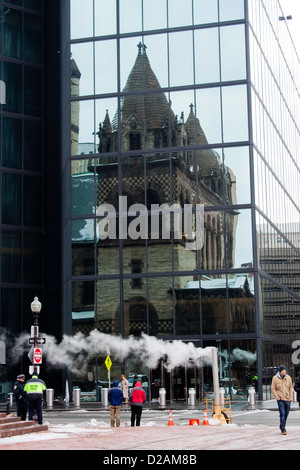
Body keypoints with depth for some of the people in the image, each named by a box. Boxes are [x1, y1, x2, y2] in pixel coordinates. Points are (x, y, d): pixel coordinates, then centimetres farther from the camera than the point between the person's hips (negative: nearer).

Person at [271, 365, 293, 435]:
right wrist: (277, 397, -7)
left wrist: (290, 398, 1)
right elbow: (273, 389, 2)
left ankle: (282, 426, 30)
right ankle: (283, 429, -6)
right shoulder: (275, 378, -2)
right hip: (280, 399, -3)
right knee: (282, 414, -10)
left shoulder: (288, 378, 4)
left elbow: (290, 388, 7)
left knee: (286, 414, 9)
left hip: (287, 399, 3)